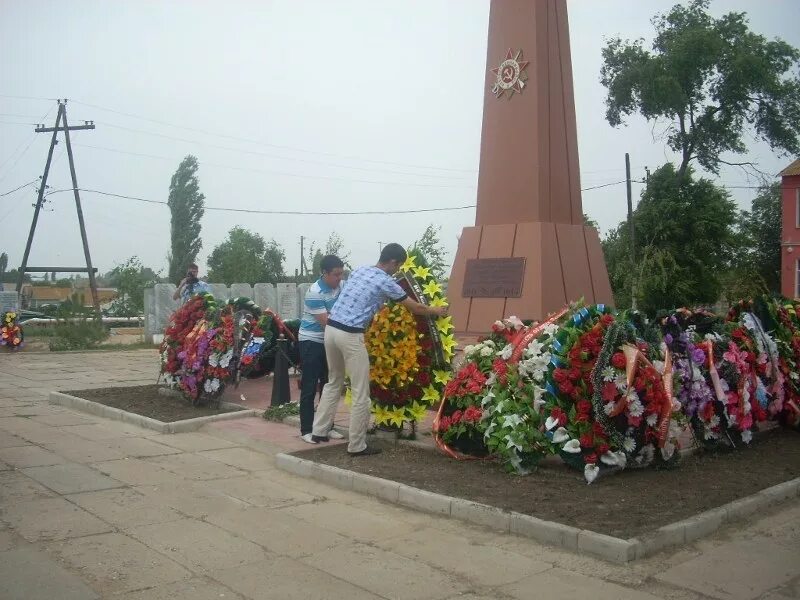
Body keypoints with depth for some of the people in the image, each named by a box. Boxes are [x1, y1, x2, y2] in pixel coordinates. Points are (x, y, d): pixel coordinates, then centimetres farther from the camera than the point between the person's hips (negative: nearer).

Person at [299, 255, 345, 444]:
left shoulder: (340, 286, -2)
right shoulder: (315, 293, -23)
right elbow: (327, 322, -24)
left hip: (329, 341, 7)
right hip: (311, 342, -7)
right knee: (309, 387, -3)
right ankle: (306, 430, 4)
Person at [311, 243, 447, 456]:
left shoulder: (359, 270, 15)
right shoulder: (385, 282, -5)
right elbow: (415, 308, 5)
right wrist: (437, 311, 23)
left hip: (331, 328, 8)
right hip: (350, 335, -8)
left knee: (334, 382, 23)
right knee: (360, 392, 1)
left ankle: (319, 431, 27)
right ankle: (357, 446, 6)